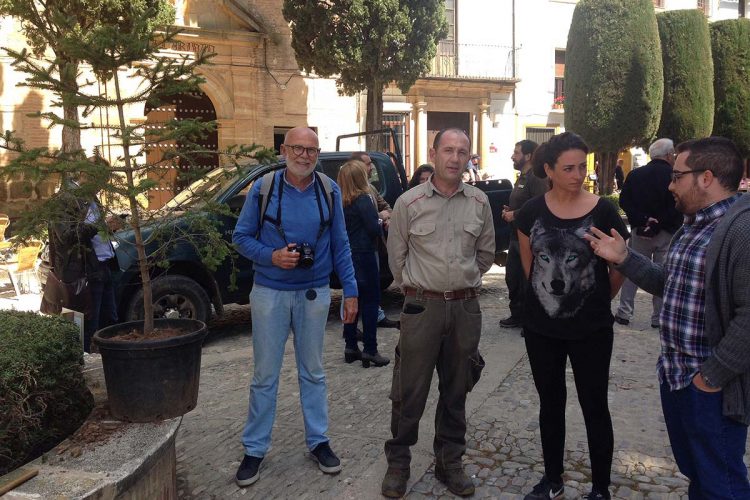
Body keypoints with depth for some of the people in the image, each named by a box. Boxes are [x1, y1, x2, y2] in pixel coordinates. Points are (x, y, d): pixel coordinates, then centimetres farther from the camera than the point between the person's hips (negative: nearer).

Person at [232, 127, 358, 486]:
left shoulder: (329, 190, -1)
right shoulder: (263, 188, -6)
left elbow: (340, 245, 3)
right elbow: (241, 237, -1)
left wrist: (350, 291, -1)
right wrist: (272, 256, -19)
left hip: (314, 294, 2)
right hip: (270, 294, -1)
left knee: (313, 372, 13)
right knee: (265, 375, 6)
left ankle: (318, 441, 27)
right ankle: (255, 449, 20)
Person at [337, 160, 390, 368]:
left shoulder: (341, 202, 6)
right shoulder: (363, 199, -16)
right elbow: (374, 229, -19)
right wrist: (381, 220, 2)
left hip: (348, 255, 7)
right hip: (364, 255, -7)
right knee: (370, 301, 0)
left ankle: (351, 347, 21)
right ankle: (370, 350, 2)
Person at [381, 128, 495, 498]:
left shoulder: (479, 202, 3)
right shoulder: (409, 202, -4)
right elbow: (396, 255, 5)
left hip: (466, 307, 3)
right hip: (421, 307, -2)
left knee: (456, 391, 13)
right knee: (409, 391, 4)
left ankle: (449, 463, 28)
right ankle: (398, 463, 21)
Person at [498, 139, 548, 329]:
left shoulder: (537, 178, -15)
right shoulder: (522, 178, 17)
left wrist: (515, 215, -18)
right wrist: (509, 211, 11)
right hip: (517, 237, 10)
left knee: (528, 282, -2)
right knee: (512, 278, 16)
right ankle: (517, 315, 30)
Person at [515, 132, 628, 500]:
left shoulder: (603, 212, -10)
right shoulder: (531, 212, -4)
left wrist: (598, 301, 11)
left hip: (591, 330, -2)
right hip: (541, 327, 3)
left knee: (594, 407, 9)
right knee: (550, 404, 16)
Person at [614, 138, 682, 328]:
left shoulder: (634, 174, 2)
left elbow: (624, 201, -4)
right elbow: (678, 208, -13)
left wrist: (643, 220, -9)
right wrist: (658, 224, -10)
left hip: (640, 230, 2)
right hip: (667, 234, -2)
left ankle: (624, 312, 12)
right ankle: (659, 317, 11)